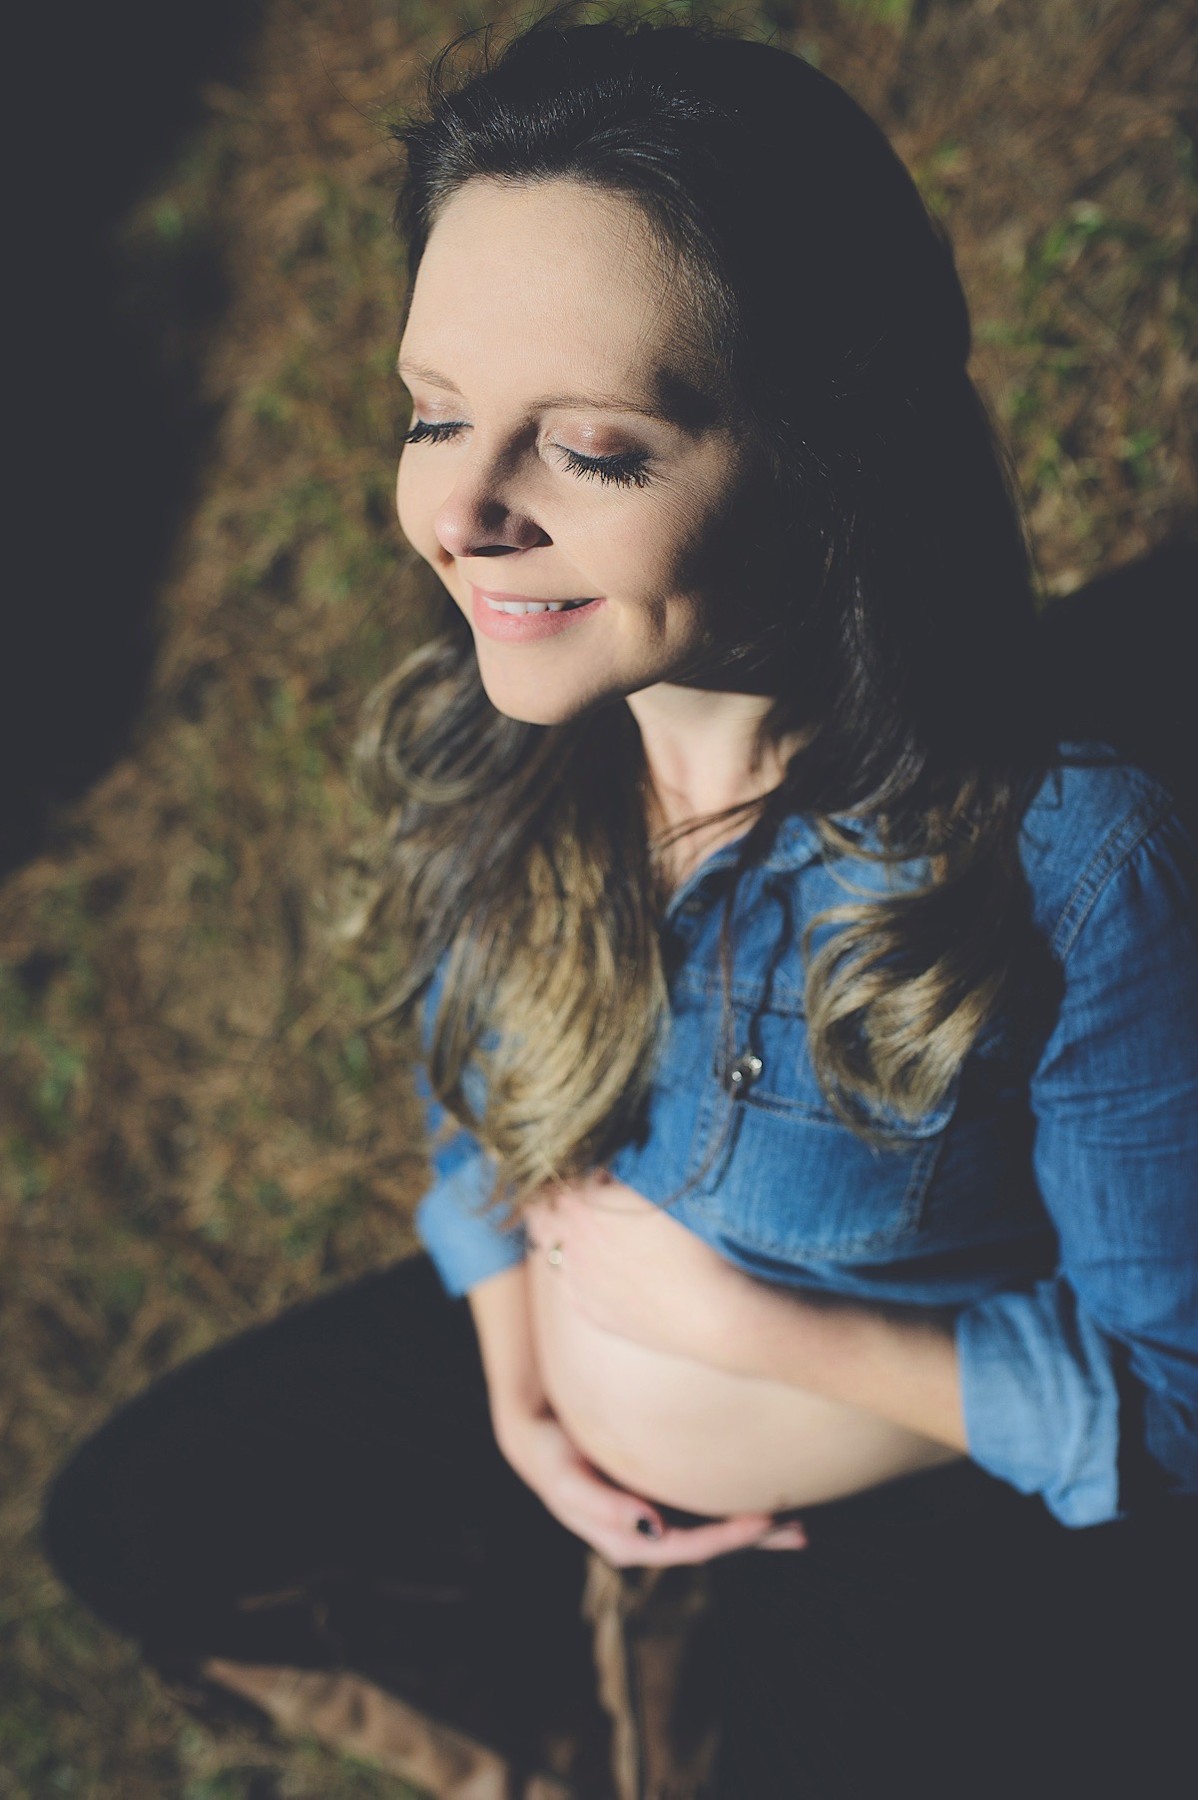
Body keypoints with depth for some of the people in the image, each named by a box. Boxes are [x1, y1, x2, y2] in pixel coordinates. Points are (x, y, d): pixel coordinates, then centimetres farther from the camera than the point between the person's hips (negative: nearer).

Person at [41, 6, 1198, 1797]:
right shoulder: (493, 739, -17)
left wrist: (739, 1317, -23)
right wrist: (516, 1388, -5)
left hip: (936, 1517, -4)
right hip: (552, 1391, 5)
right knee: (127, 1526, 12)